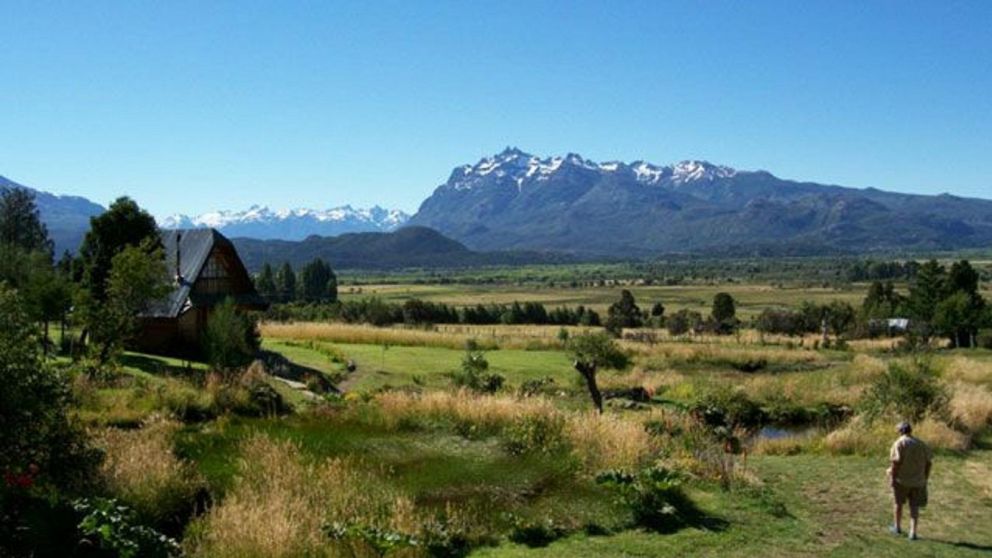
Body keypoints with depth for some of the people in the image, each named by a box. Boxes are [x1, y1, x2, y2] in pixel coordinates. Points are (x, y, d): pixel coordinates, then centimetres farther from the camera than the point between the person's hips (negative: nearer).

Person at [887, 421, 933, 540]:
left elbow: (896, 462, -19)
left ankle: (898, 527, 30)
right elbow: (929, 462, 5)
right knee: (914, 506, 7)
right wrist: (925, 478, 13)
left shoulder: (899, 443, -11)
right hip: (917, 481, 3)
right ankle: (913, 532, -1)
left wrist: (892, 478, -14)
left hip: (901, 480, -3)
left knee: (899, 503, 16)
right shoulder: (920, 443, 4)